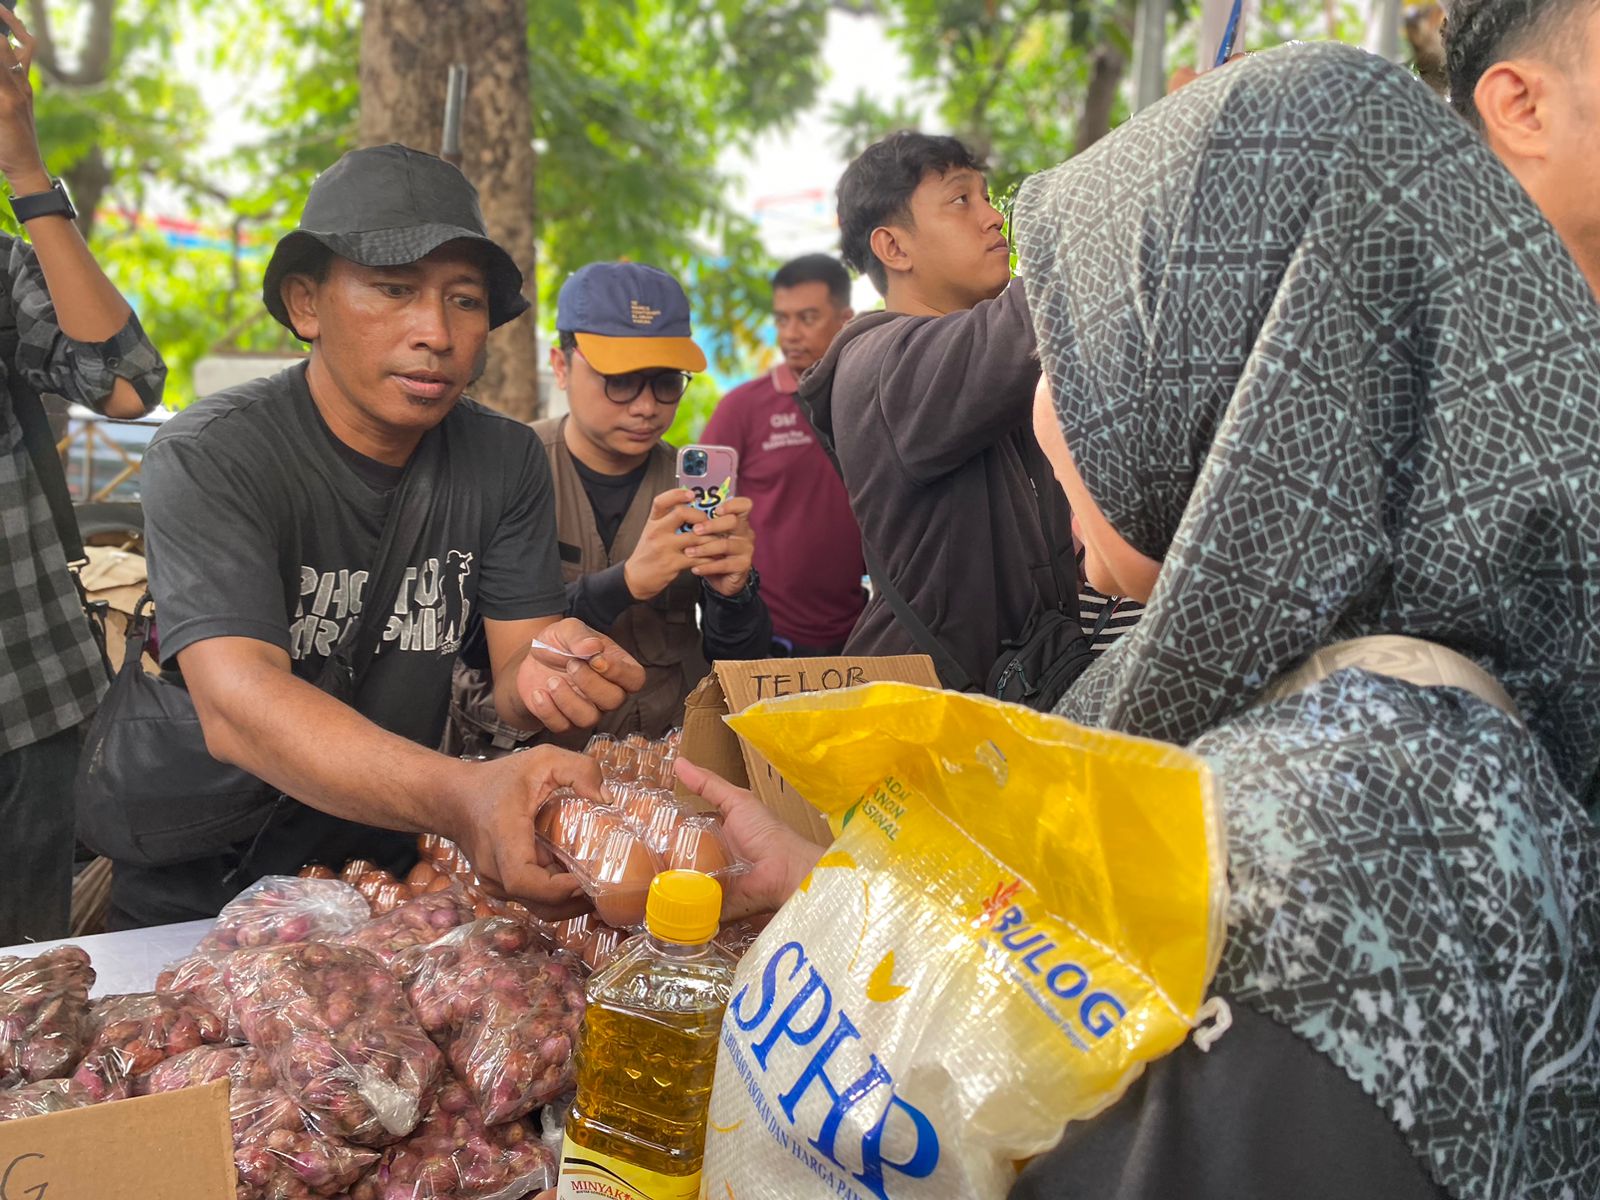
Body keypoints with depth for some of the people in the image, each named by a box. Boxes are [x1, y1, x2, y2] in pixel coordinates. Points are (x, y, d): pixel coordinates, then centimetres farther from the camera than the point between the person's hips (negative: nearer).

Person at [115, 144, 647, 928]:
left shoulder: (505, 461, -1)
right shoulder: (209, 459, -17)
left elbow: (513, 667, -2)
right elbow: (237, 703, -31)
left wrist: (544, 676, -29)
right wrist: (459, 798, -48)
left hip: (395, 871, 4)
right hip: (197, 893, -3)